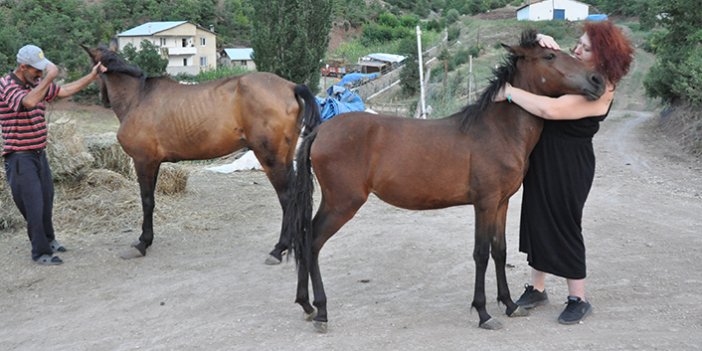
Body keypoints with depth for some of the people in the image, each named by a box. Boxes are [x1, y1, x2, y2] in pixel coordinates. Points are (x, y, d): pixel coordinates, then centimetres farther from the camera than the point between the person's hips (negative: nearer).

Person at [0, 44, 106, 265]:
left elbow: (65, 91, 14)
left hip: (39, 154, 8)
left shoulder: (37, 84, 8)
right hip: (19, 158, -8)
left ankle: (48, 239, 39)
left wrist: (92, 76, 7)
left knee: (46, 199, 19)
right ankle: (40, 252, 10)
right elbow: (29, 102, -35)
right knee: (33, 205, -2)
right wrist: (48, 78, -31)